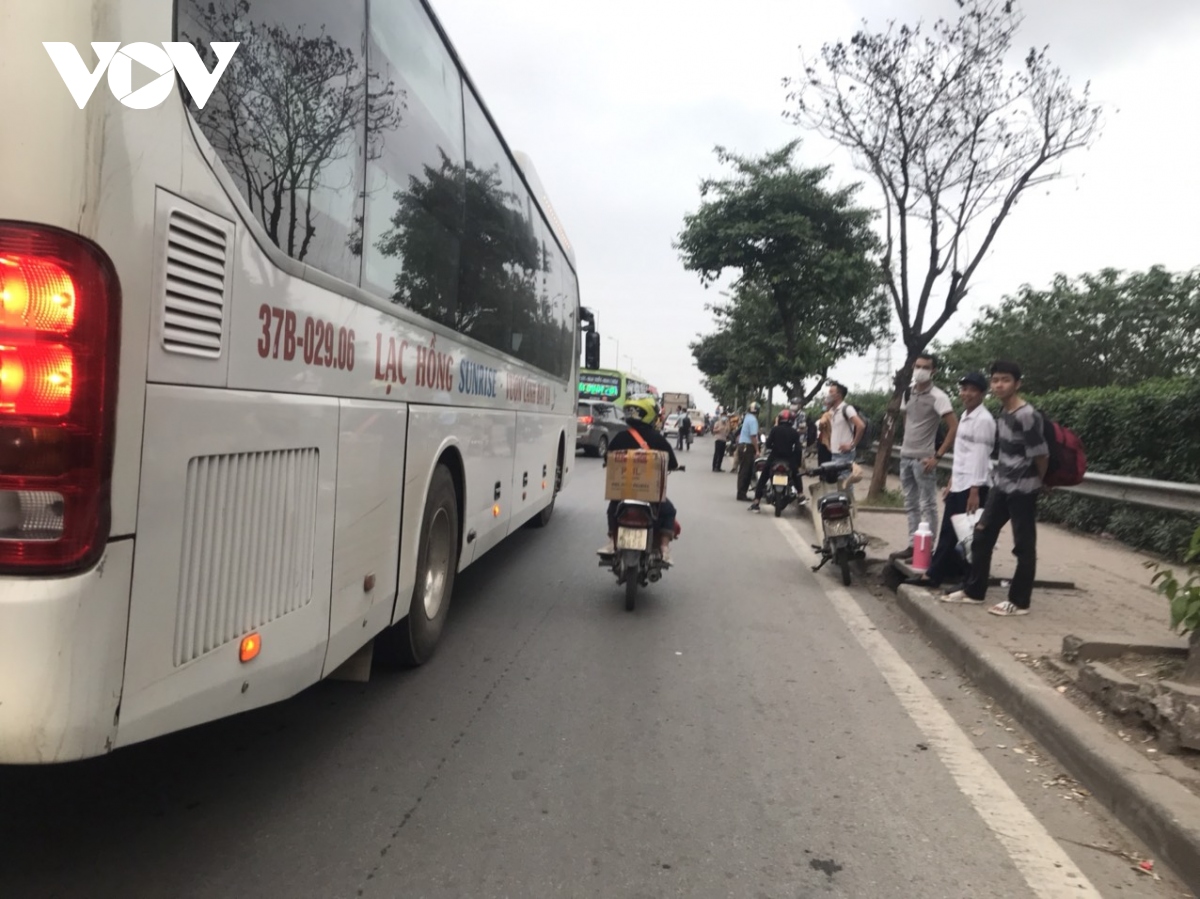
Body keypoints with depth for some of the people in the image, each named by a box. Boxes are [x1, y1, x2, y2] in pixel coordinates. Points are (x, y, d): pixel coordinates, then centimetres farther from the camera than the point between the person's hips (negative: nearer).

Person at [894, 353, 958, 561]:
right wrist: (906, 444, 15)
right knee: (911, 505, 13)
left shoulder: (937, 397, -11)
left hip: (924, 459, -8)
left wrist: (937, 456, -17)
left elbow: (954, 427, -15)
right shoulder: (908, 393, 10)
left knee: (927, 506, -3)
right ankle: (913, 545, 21)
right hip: (905, 456, 8)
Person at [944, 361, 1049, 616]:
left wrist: (1037, 482, -1)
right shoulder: (1003, 411, 6)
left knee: (1024, 545, 2)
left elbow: (1041, 454, -17)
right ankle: (973, 591, 23)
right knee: (982, 535, 12)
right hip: (1000, 485, 9)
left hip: (1022, 489, -9)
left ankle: (1019, 602, 12)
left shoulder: (1026, 415, -21)